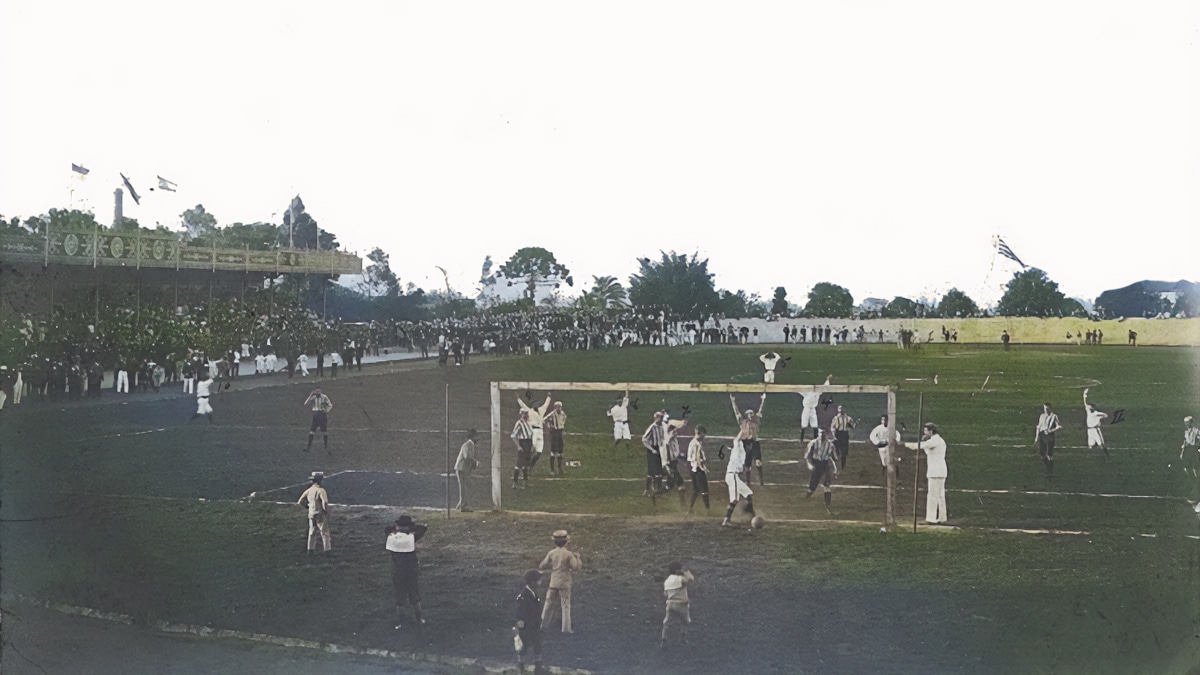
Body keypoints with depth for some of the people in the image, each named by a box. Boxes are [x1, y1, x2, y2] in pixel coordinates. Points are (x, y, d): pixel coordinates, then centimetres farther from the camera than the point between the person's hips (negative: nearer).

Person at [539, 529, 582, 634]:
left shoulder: (551, 553, -3)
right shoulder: (569, 554, -12)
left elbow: (542, 567, -1)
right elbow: (577, 567, -12)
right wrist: (577, 558, 4)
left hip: (553, 582, 3)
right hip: (564, 583, -3)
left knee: (549, 604, 15)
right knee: (566, 605, 3)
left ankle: (543, 624, 22)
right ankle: (566, 628, 1)